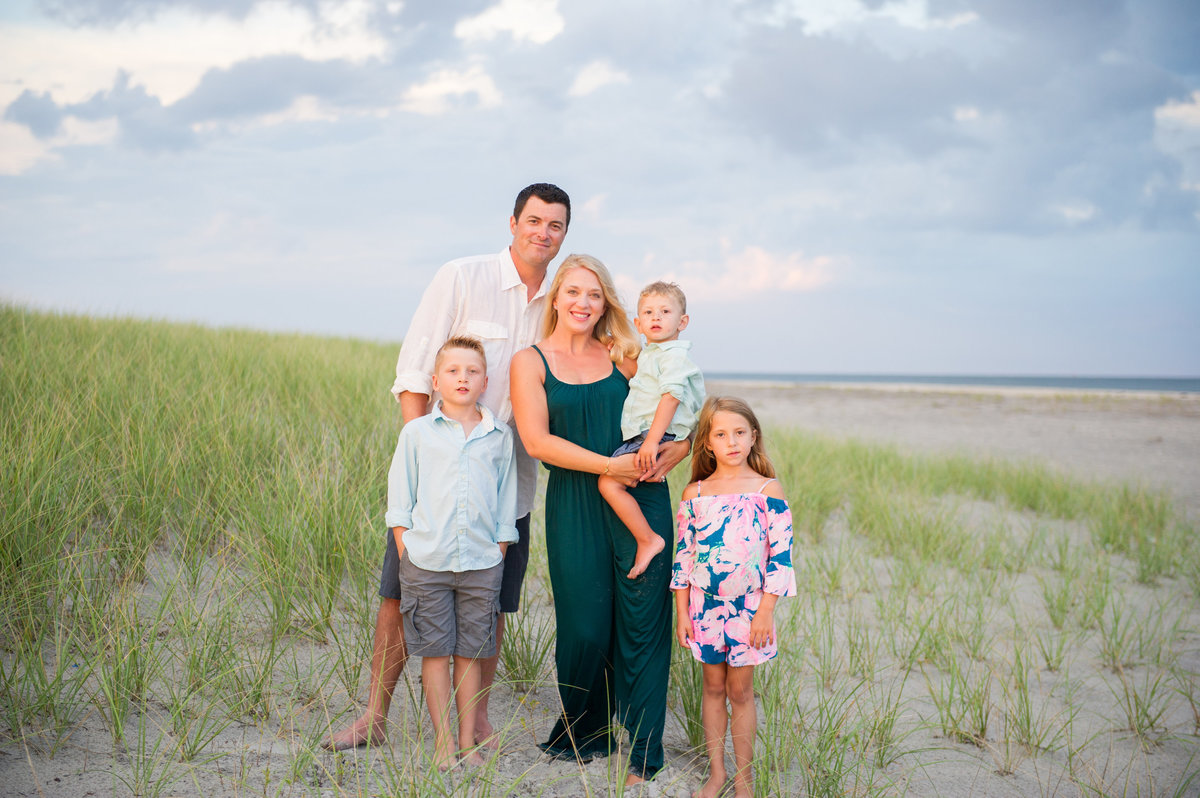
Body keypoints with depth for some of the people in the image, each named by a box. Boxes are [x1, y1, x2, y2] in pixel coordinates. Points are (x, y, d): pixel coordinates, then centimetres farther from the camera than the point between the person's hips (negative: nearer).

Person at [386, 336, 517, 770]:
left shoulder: (500, 436, 6)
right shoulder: (417, 432, 3)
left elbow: (506, 498, 11)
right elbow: (400, 494, 6)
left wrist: (500, 550, 6)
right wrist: (406, 549, 0)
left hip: (482, 563, 1)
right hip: (426, 561, -1)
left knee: (469, 653, 7)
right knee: (435, 653, 4)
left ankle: (468, 741, 17)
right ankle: (444, 741, 14)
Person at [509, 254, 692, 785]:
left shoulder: (623, 356, 12)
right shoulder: (530, 362, 5)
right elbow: (537, 441, -7)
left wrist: (680, 447, -5)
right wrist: (610, 466, -15)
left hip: (640, 500, 2)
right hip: (574, 507, -1)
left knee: (642, 624, -1)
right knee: (584, 627, 1)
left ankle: (640, 755, 9)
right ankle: (581, 735, 26)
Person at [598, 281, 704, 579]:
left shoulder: (674, 355, -11)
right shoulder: (647, 354, 20)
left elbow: (672, 397, -22)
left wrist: (652, 441, -28)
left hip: (661, 433, -11)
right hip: (641, 433, 11)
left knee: (609, 482, -22)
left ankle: (647, 540, -15)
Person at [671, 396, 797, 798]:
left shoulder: (767, 490, -5)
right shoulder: (694, 493, 1)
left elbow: (780, 554, -6)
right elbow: (683, 553, 5)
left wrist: (766, 611, -10)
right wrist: (682, 611, 3)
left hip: (748, 606, -2)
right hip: (704, 604, 2)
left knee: (740, 690, 5)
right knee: (713, 686, 11)